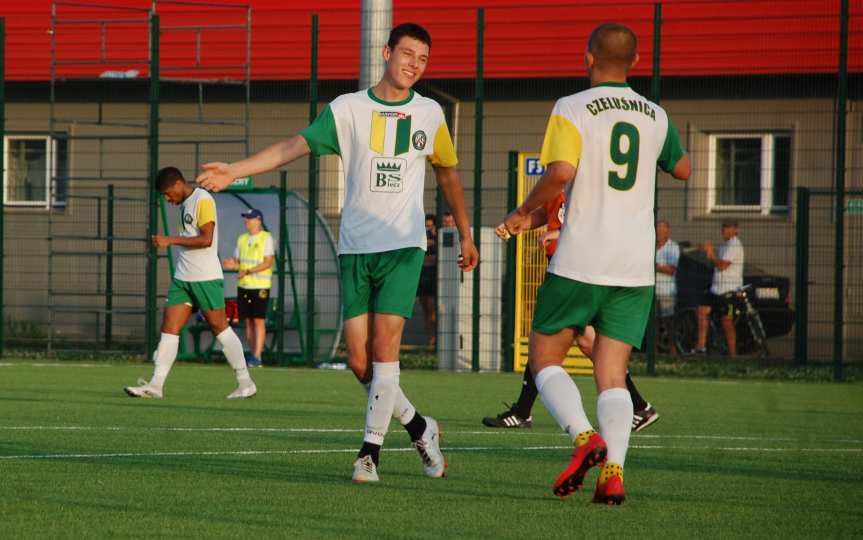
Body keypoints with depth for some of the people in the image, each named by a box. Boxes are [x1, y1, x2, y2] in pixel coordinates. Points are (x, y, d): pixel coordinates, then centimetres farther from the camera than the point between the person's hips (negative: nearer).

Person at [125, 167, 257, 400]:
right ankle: (155, 385, -5)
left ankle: (246, 384, 9)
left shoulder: (203, 200, -12)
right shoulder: (184, 204, 15)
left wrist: (170, 240, -21)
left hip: (206, 278, -8)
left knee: (220, 328, -1)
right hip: (182, 278, 8)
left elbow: (206, 239, -21)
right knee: (169, 328, -1)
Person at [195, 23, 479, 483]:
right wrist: (234, 170, -17)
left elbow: (448, 173, 21)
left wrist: (465, 235, 26)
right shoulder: (348, 109, 2)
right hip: (355, 250, 1)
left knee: (384, 346, -15)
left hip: (403, 246, -1)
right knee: (359, 360, -2)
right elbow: (294, 146, -5)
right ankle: (419, 428, 20)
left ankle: (371, 450, -8)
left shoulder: (429, 113, 7)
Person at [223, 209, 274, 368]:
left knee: (259, 320, -9)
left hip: (260, 286, -6)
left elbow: (268, 263, -11)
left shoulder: (266, 238, -4)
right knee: (248, 321, 5)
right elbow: (237, 261, 15)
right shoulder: (242, 239, 14)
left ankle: (257, 356, -12)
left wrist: (248, 271, -20)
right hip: (243, 286, 6)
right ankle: (252, 354, 12)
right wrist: (233, 265, -9)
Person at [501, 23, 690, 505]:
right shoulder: (655, 117, 9)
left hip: (580, 261, -4)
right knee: (612, 375, 4)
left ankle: (585, 437, -14)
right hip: (636, 266, 4)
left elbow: (561, 172, -22)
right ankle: (613, 471, -16)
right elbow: (682, 169, 28)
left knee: (545, 359, 10)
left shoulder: (572, 110, -6)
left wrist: (525, 211, -6)